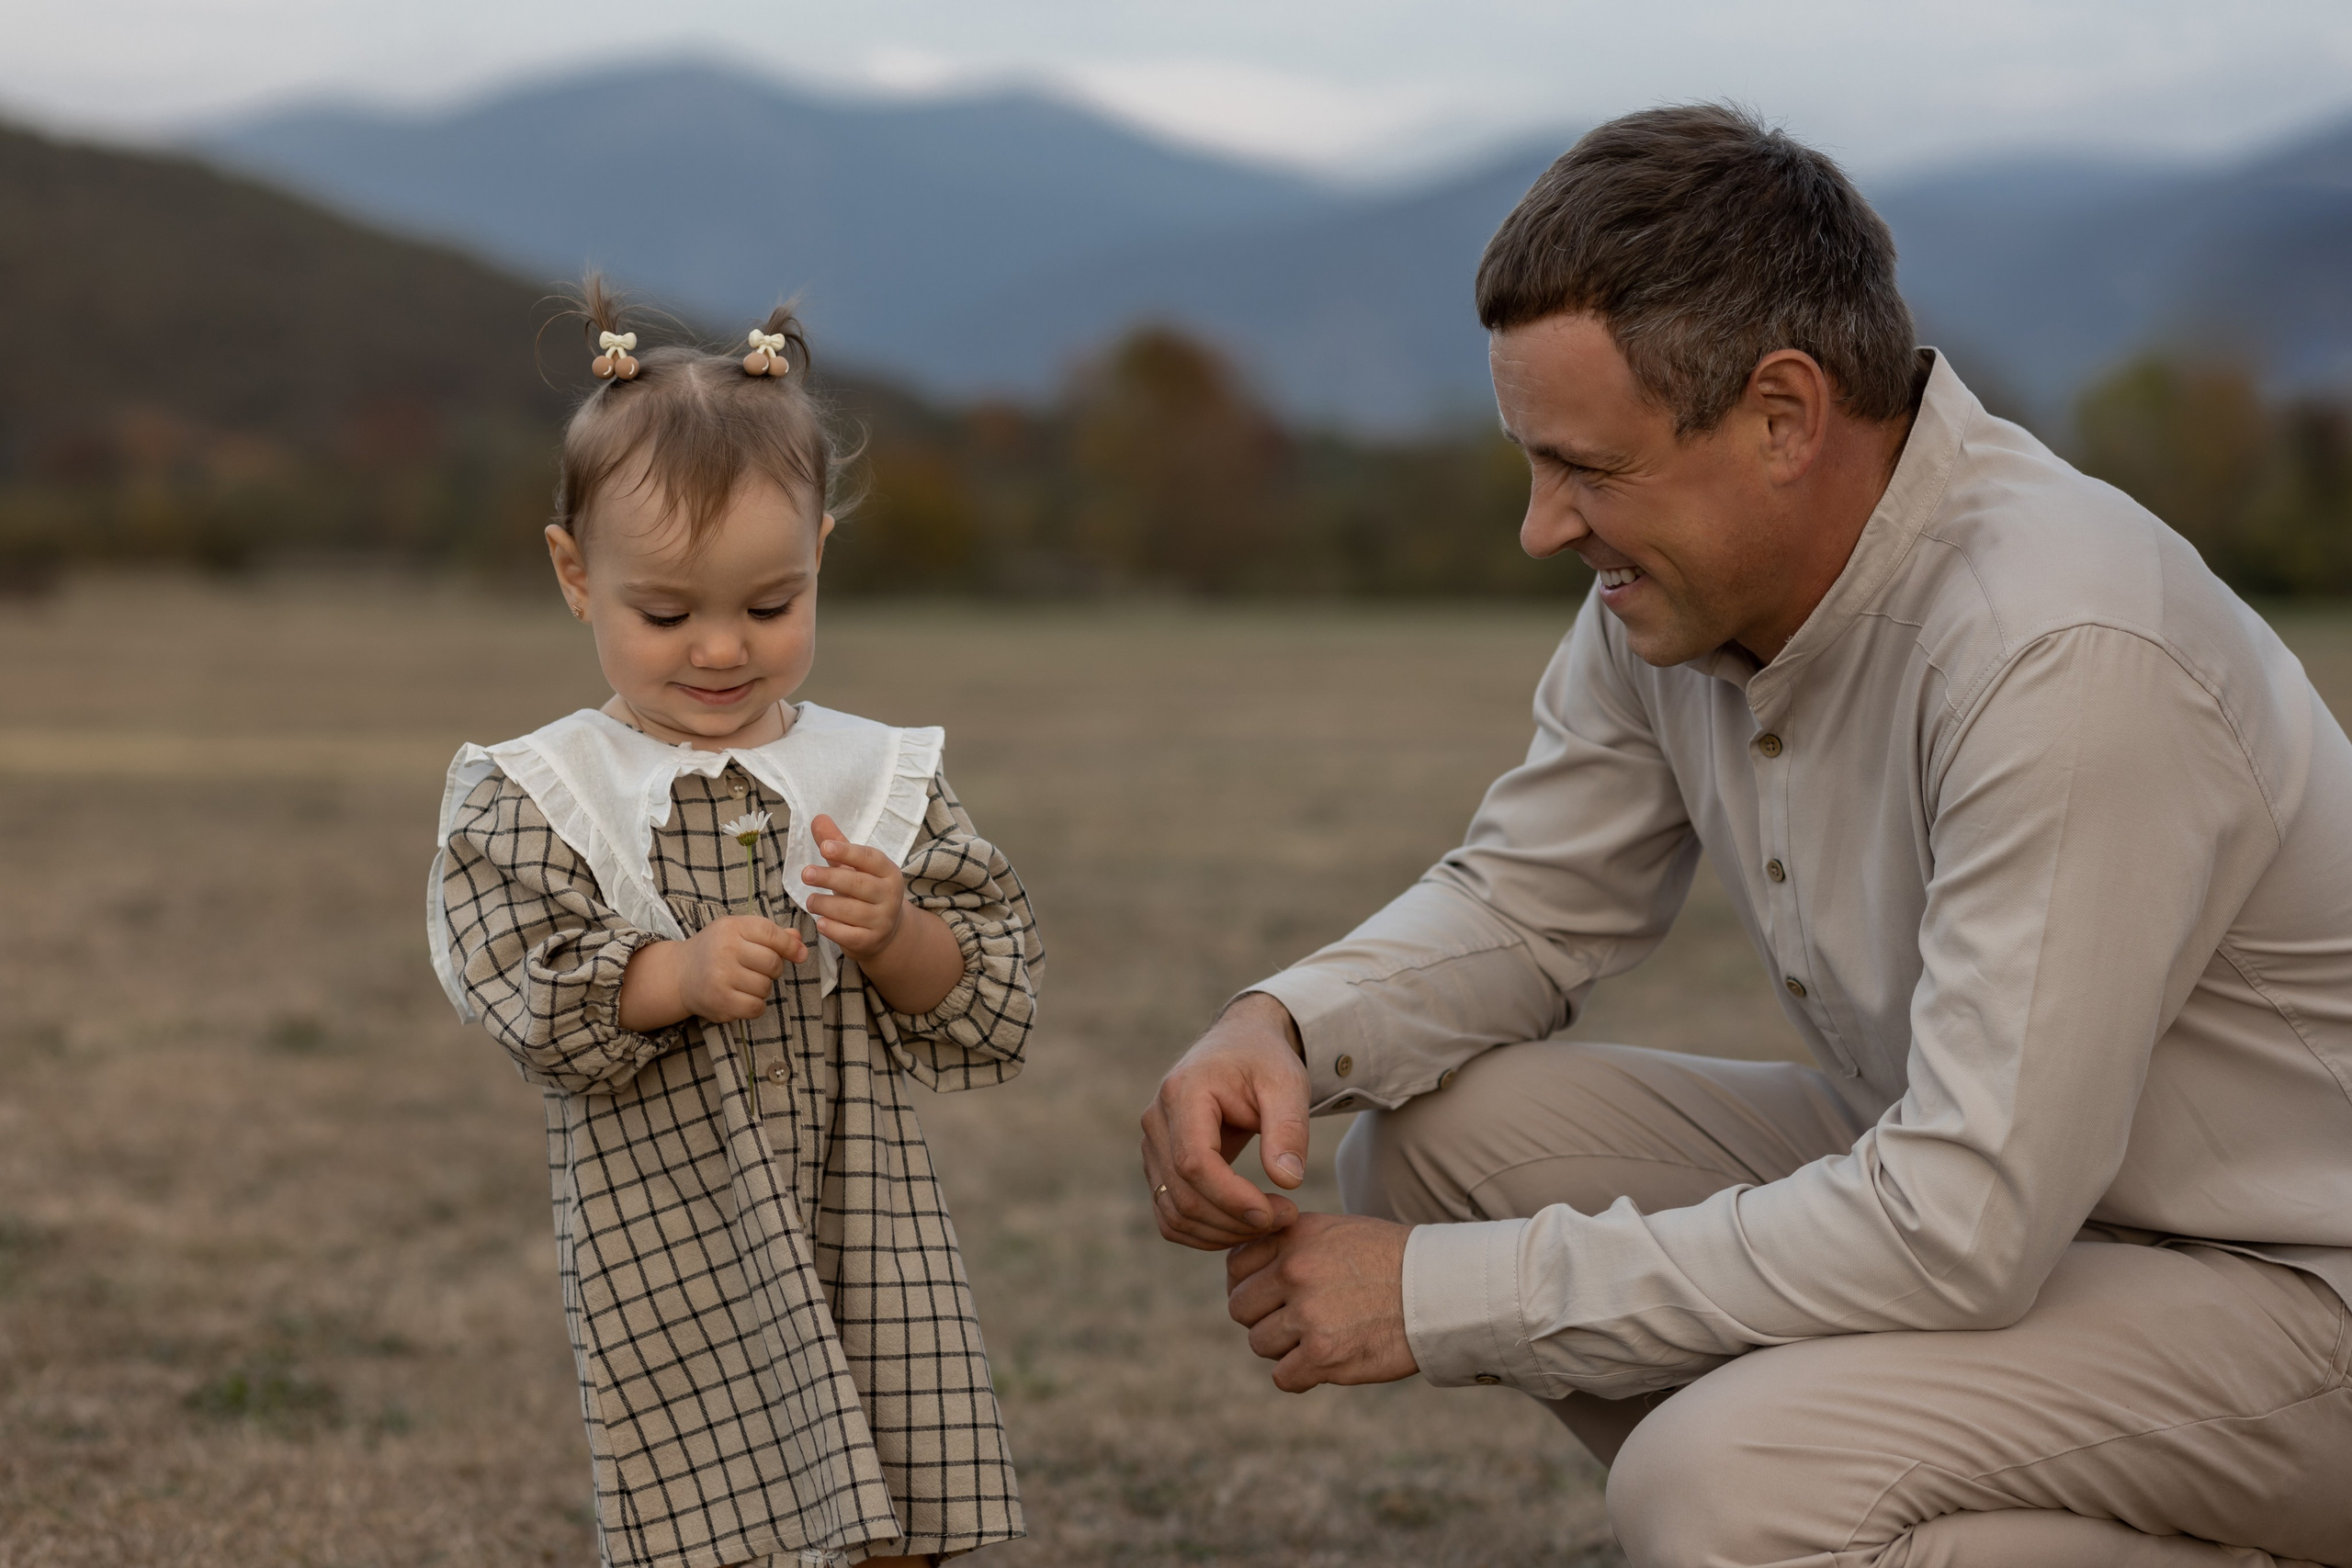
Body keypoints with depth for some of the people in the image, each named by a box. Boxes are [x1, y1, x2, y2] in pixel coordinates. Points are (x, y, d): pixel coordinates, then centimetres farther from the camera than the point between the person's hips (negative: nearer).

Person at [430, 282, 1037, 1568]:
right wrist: (678, 976, -27)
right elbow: (522, 999, -13)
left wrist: (897, 935, -17)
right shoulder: (535, 800, -2)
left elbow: (987, 1010, 3)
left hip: (867, 1240, 2)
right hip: (670, 1254, -2)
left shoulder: (882, 779, 5)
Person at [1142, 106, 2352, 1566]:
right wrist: (1281, 1028, -13)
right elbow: (1529, 901, 10)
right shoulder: (1678, 574, -4)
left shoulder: (2066, 651, -31)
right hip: (1973, 1186, 8)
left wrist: (1455, 1295, -26)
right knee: (1434, 1132, -4)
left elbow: (1964, 1226, -33)